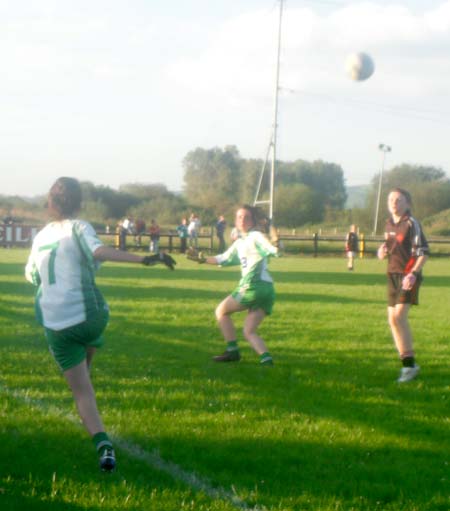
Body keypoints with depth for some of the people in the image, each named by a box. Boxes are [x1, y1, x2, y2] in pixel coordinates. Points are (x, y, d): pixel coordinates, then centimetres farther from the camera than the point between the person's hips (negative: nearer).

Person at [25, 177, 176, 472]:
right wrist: (143, 259, -34)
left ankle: (103, 444, -19)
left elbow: (31, 275, 27)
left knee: (82, 391, 4)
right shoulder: (79, 228, -5)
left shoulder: (41, 236, 12)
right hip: (90, 314, -3)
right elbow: (98, 250, -26)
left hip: (55, 324, 3)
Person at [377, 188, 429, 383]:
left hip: (408, 277, -8)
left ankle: (409, 364, -13)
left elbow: (423, 252, -13)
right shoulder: (389, 224, 13)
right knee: (393, 319, 7)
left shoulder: (411, 224, -9)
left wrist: (413, 274, -24)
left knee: (398, 316, -19)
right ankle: (408, 363, 18)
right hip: (393, 275, 8)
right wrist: (382, 252, 3)